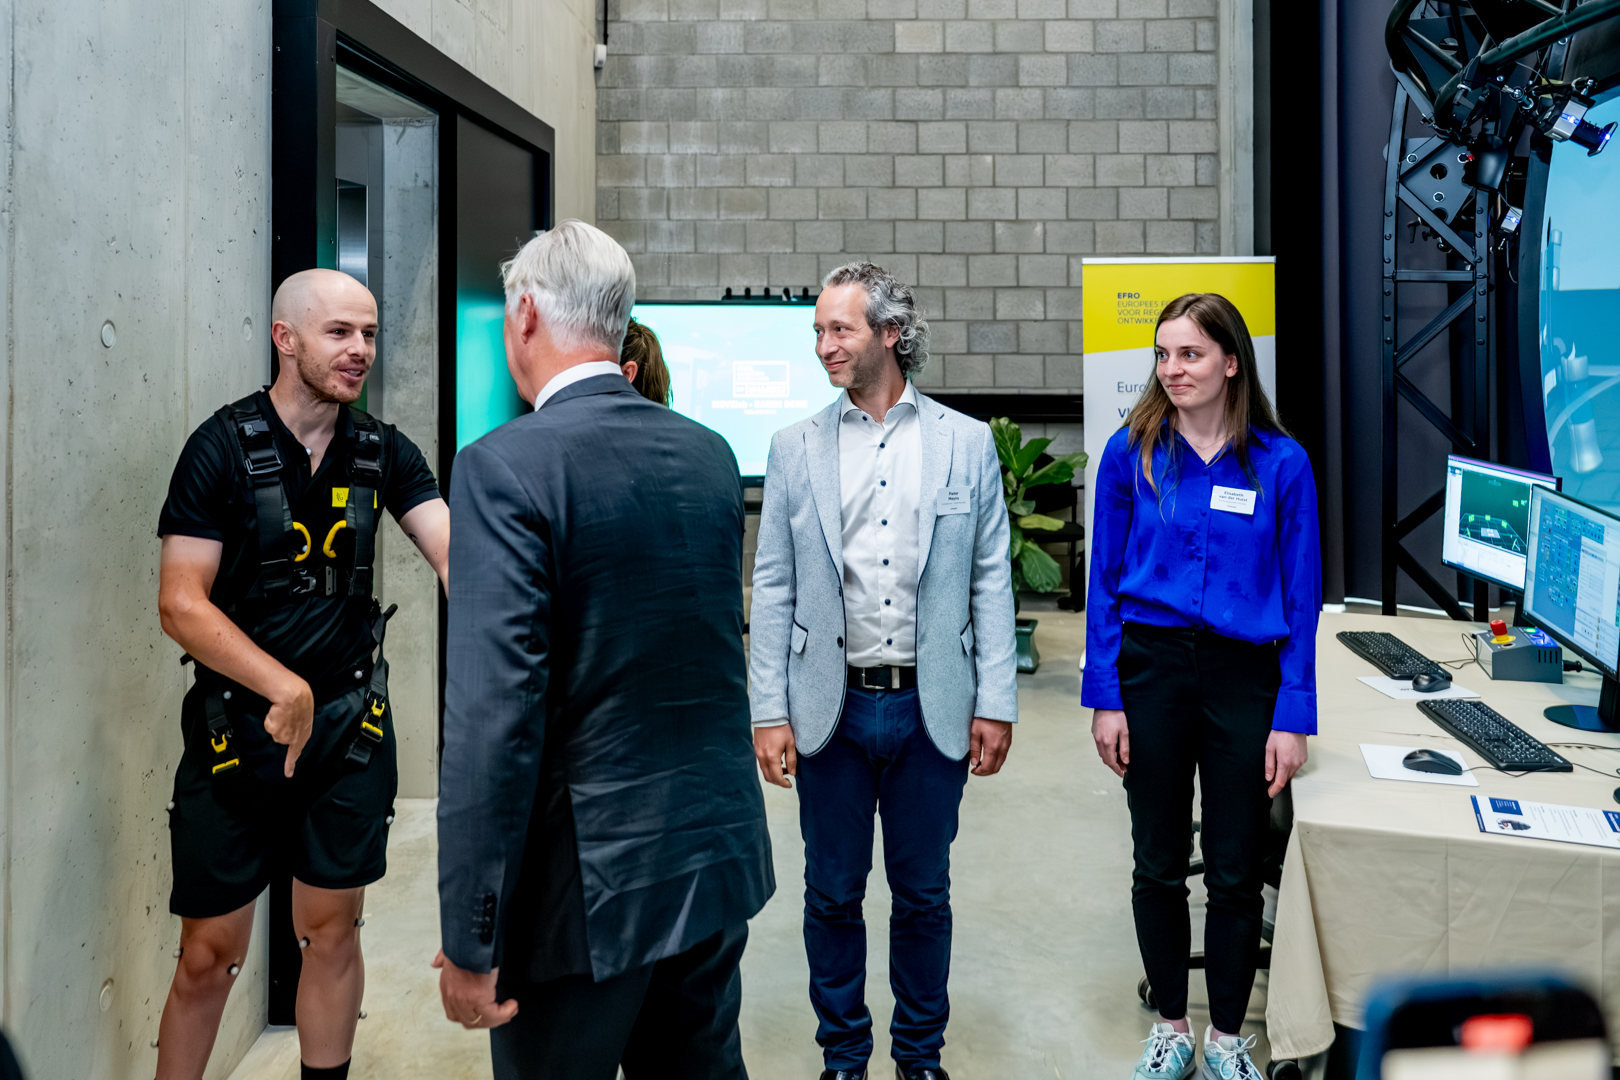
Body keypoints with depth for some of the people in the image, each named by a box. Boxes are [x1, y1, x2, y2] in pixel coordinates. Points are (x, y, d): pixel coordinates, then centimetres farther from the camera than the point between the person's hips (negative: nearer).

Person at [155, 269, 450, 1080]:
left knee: (332, 930, 14)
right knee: (209, 953, 8)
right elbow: (180, 602, -14)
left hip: (351, 723, 3)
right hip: (237, 726, -3)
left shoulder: (383, 451, 1)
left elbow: (457, 551, -10)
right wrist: (284, 687, -24)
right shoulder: (223, 446, -9)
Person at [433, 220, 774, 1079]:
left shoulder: (505, 466, -17)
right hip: (718, 854, 6)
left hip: (589, 880, -6)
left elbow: (494, 714, -21)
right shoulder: (711, 454, 3)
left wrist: (469, 941, -15)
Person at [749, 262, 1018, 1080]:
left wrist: (996, 704, -3)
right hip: (831, 707, 1)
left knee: (923, 892, 13)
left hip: (932, 707, 0)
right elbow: (773, 590, 2)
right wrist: (769, 713, -3)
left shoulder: (965, 443, 1)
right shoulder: (795, 448, 3)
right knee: (833, 892, 12)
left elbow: (991, 579, 1)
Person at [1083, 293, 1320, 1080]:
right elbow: (1105, 580, 0)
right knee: (1159, 864, 12)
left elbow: (1300, 597, -1)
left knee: (1235, 873, 10)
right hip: (1151, 667, 1)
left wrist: (1292, 717, -6)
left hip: (1243, 676, 0)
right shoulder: (1132, 452, -2)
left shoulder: (1281, 463, -3)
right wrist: (1104, 696, -4)